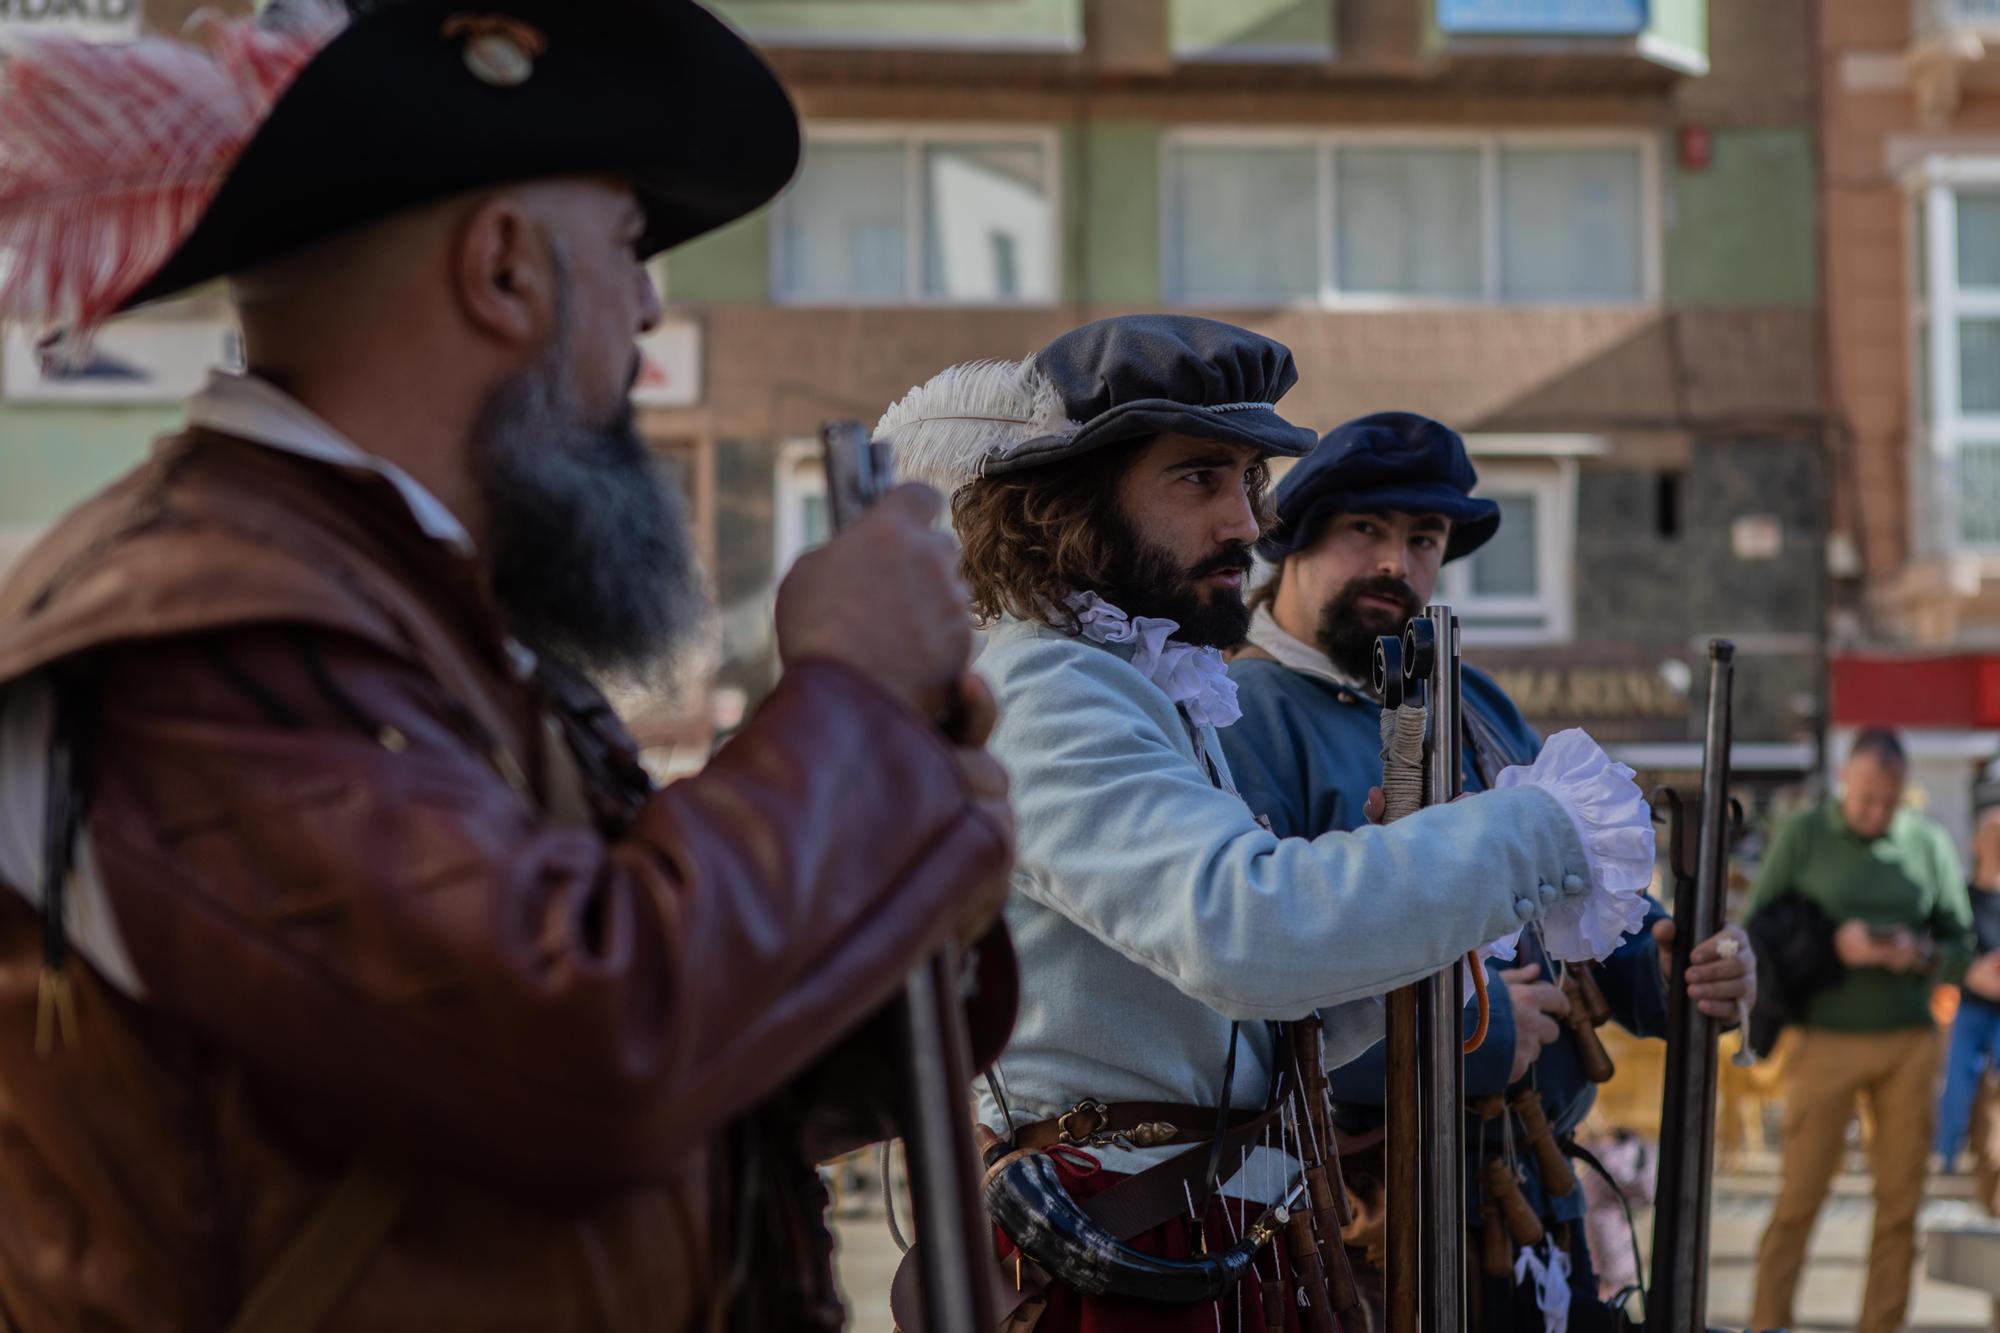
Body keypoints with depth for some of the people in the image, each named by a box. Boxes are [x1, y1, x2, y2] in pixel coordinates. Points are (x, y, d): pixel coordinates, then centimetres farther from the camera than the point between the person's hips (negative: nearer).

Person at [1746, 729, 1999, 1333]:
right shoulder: (1802, 836, 1)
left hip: (1910, 1040, 2)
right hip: (1828, 1039, -2)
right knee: (1800, 1194, -2)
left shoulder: (1928, 842, 6)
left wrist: (1921, 956, -12)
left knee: (1900, 1202, 3)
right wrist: (1830, 946, -15)